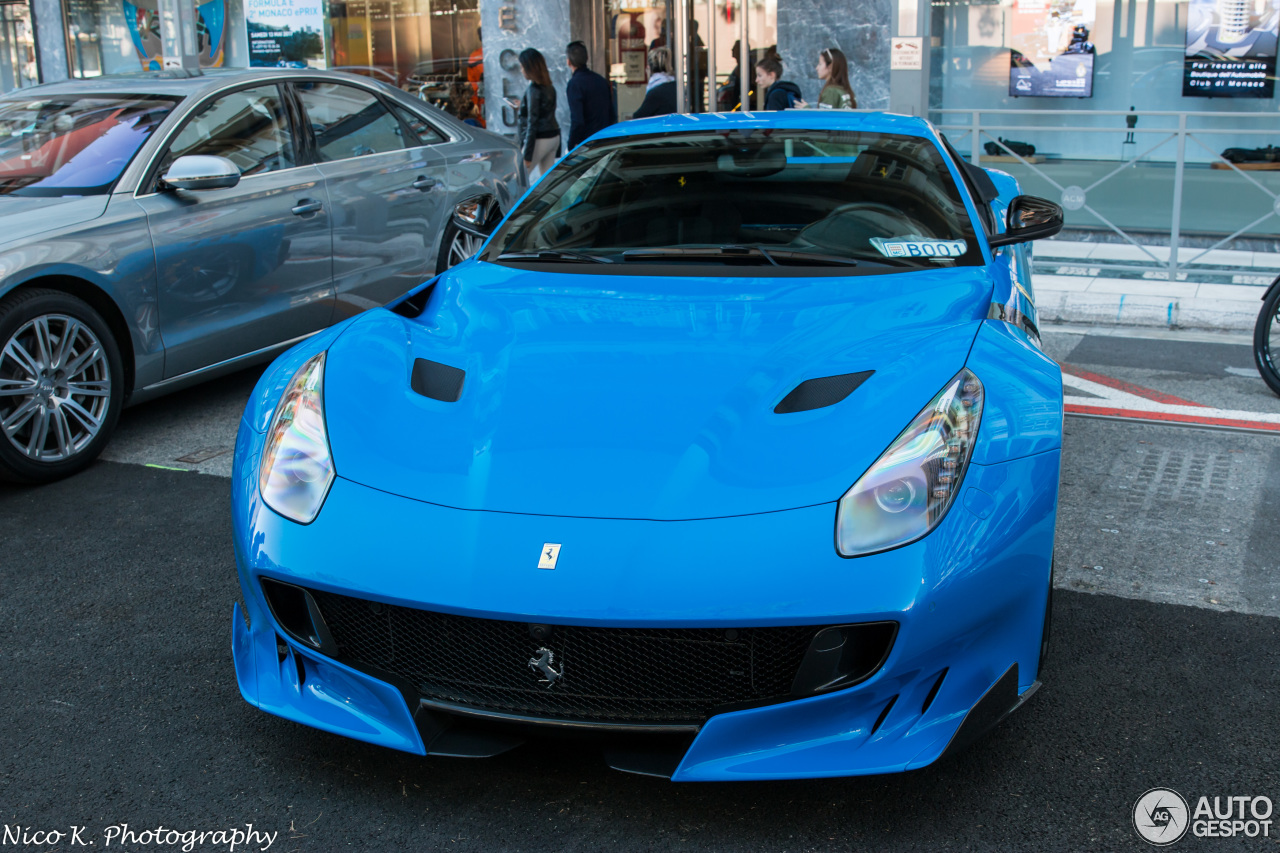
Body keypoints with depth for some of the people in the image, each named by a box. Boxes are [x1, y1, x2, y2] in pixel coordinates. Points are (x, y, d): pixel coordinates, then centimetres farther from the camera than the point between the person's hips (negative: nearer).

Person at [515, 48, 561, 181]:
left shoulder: (533, 90, -16)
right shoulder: (549, 87, 9)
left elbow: (532, 122, -18)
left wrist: (527, 154, -17)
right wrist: (522, 105, 35)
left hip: (539, 140, -9)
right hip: (554, 137, 9)